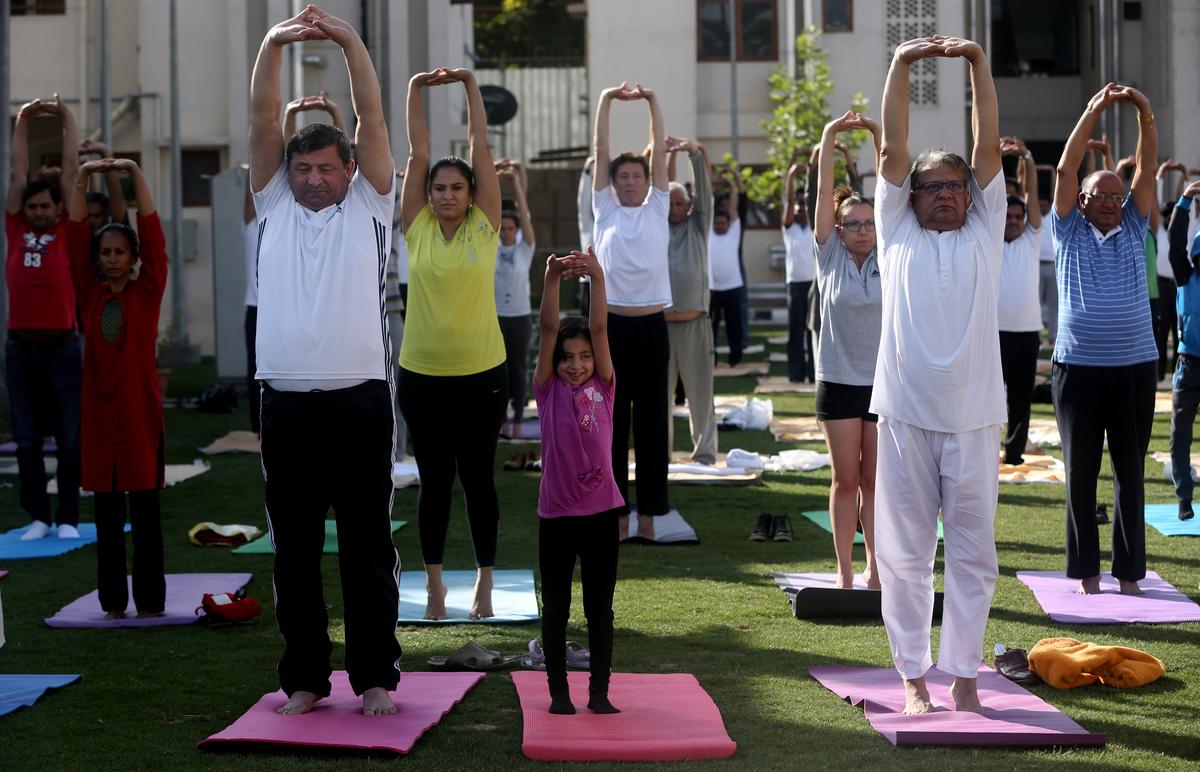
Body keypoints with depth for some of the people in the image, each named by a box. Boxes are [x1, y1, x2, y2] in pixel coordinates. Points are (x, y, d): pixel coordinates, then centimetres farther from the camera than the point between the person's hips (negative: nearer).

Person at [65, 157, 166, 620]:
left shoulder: (147, 292, 0)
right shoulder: (90, 294, 6)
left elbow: (152, 235, -7)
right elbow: (76, 238, 1)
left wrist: (135, 174, -10)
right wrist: (82, 178, -5)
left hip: (139, 410, -3)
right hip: (99, 411, 3)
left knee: (145, 509, 2)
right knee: (107, 512, 8)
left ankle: (150, 602, 7)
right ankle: (113, 601, 14)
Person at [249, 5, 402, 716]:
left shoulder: (368, 207, 9)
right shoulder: (276, 207, 13)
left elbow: (372, 118, 0)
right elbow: (263, 122, 4)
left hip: (360, 401, -2)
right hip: (287, 403, 2)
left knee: (368, 548, 3)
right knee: (294, 550, 7)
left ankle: (376, 676, 12)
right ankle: (305, 678, 16)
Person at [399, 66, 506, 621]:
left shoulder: (484, 227, -1)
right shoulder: (417, 228, 1)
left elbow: (481, 148, -2)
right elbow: (417, 154, -1)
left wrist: (471, 86, -3)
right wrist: (416, 91, -4)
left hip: (481, 373, -1)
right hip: (422, 375, 1)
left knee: (477, 479, 7)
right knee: (434, 482, 8)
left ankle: (484, 580, 18)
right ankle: (434, 581, 18)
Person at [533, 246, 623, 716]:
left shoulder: (603, 387, 3)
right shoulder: (549, 390, 0)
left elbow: (599, 329, -9)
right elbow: (548, 330, -10)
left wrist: (597, 278, -20)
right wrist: (552, 279, -21)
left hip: (601, 512, 1)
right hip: (556, 513, -1)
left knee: (600, 608, 7)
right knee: (555, 608, 7)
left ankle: (599, 691, 15)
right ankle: (558, 691, 16)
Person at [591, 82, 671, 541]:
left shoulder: (657, 209, 10)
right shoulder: (605, 210, 8)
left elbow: (659, 151, 6)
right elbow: (599, 152, 5)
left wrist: (652, 101, 3)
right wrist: (606, 101, 2)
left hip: (652, 326, 1)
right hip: (614, 325, -1)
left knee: (652, 421, 4)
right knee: (612, 421, 3)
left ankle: (649, 512, 9)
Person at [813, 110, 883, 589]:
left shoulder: (886, 258, 2)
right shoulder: (830, 256, 0)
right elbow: (824, 193, -6)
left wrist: (880, 139, -11)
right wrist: (828, 138, -13)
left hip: (882, 380, 1)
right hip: (838, 380, -1)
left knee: (874, 480, 5)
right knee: (845, 479, 4)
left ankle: (875, 568, 10)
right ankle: (845, 572, 8)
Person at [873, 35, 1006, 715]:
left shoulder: (983, 233, 12)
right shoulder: (899, 234, 11)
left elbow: (990, 147, 4)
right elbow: (894, 149, 4)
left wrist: (978, 62, -3)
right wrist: (901, 66, -4)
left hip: (974, 416, 1)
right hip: (907, 415, -1)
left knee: (973, 554, 3)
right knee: (906, 552, 4)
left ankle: (963, 675, 12)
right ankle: (914, 676, 13)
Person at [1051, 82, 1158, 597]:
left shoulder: (1133, 229, 10)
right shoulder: (1068, 232, 6)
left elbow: (1147, 170, 2)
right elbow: (1065, 170, -4)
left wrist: (1146, 116, -12)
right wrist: (1092, 115, -11)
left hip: (1135, 367, 2)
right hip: (1078, 368, -2)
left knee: (1130, 473, 5)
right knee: (1081, 473, 4)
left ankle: (1129, 573, 10)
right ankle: (1085, 573, 11)